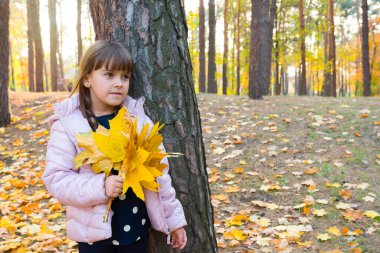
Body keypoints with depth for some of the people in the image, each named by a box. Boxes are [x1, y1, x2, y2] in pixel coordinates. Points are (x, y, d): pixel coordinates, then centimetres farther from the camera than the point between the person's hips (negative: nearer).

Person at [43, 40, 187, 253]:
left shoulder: (138, 117, -2)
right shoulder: (67, 124, -8)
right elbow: (55, 178, -10)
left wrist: (174, 218, 4)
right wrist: (99, 187, -25)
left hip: (137, 226, 2)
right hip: (94, 230, -2)